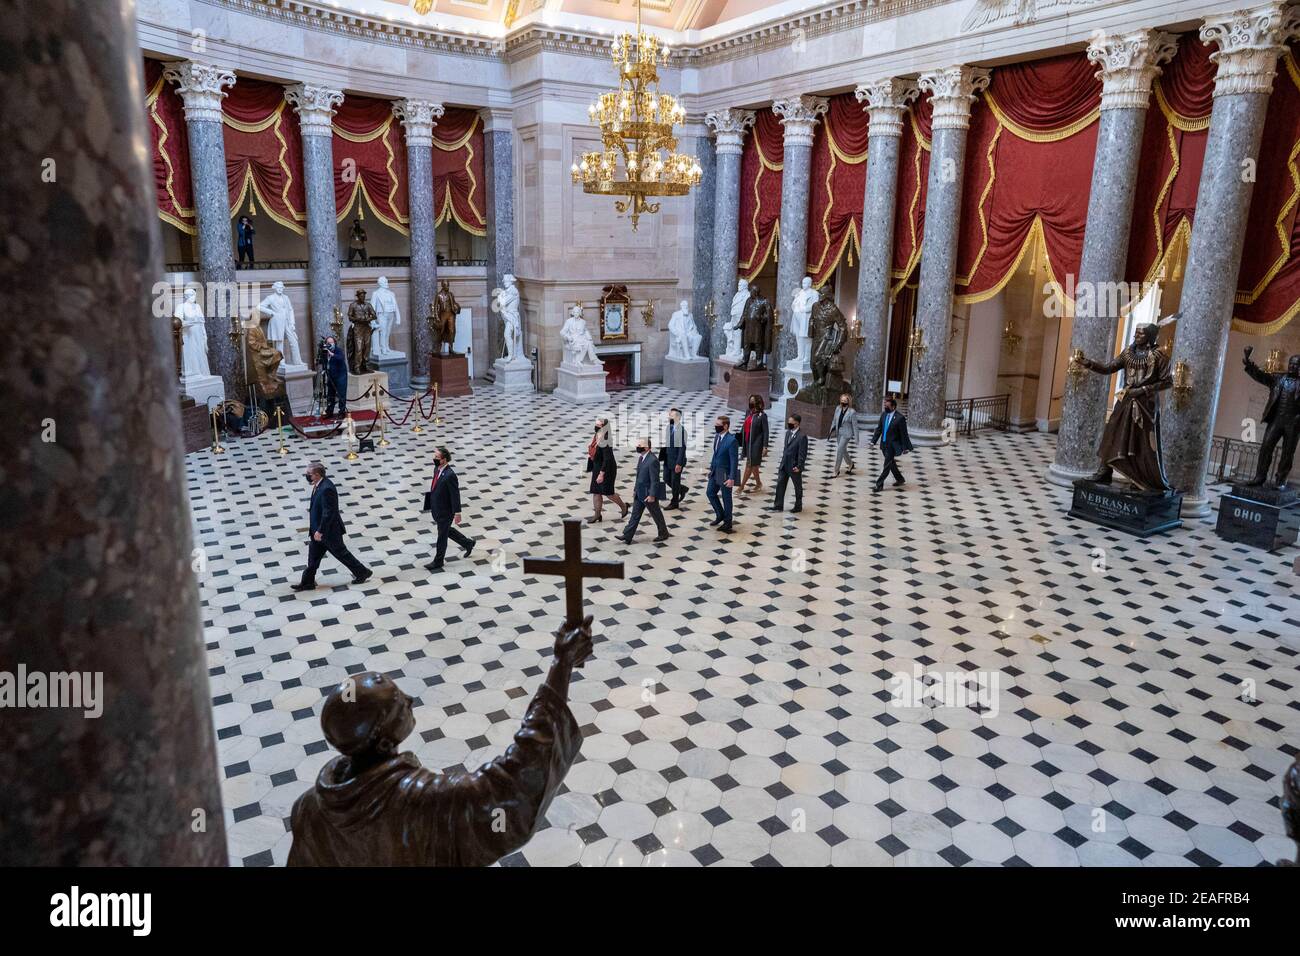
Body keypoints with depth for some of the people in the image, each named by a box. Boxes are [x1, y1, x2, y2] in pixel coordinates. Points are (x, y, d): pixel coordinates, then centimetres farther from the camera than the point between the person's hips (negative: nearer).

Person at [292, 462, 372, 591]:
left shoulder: (326, 489, -29)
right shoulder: (318, 485, 1)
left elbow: (328, 512, -28)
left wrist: (320, 531, -24)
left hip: (329, 531, -9)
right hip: (319, 529, 9)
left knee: (341, 553, 6)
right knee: (313, 556, 15)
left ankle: (363, 573, 20)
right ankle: (307, 582, 26)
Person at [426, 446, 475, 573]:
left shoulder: (450, 475, -28)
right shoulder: (437, 469, -1)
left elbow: (455, 495, -22)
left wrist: (457, 513, -17)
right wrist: (432, 506, 18)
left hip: (445, 511, -9)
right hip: (436, 509, 9)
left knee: (442, 536, 9)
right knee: (447, 531, 25)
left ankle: (438, 562, 25)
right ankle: (468, 543, 43)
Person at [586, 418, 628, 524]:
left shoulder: (604, 441, -25)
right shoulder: (596, 437, 2)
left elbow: (607, 459, -26)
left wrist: (601, 474, -25)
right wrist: (590, 454, 5)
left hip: (606, 470, -9)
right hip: (597, 468, 9)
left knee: (608, 492, 4)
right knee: (595, 492, 10)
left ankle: (624, 507, 26)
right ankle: (597, 514, 20)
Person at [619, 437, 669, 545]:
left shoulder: (652, 461, -25)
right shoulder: (641, 458, 4)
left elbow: (655, 480, -23)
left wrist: (652, 495, -22)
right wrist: (635, 490, 17)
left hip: (648, 494, -9)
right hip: (639, 494, 9)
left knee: (656, 515, 10)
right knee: (635, 515, 11)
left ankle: (663, 534, 28)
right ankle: (627, 536, 14)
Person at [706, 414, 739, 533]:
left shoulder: (732, 440, -21)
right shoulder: (717, 437, 4)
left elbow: (734, 460, -21)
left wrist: (732, 478, -23)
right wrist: (711, 468, 17)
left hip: (725, 474, -8)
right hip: (715, 472, 8)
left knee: (726, 498, 6)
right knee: (710, 492, 14)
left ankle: (727, 522, 23)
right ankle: (720, 515, 34)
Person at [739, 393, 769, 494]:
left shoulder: (762, 415, -12)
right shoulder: (748, 412, 6)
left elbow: (765, 431, -11)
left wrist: (765, 446, -14)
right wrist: (739, 439, 15)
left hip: (756, 443, -7)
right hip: (747, 442, 7)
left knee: (749, 465, -2)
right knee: (753, 465, 17)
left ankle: (742, 487, 2)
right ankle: (758, 483, 32)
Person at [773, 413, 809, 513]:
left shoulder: (802, 436, -20)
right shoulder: (788, 432, 5)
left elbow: (802, 453, -19)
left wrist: (799, 466, -20)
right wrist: (783, 461, 15)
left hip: (794, 466, -7)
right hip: (784, 464, 7)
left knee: (798, 486, 11)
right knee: (780, 484, 8)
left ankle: (798, 506, 25)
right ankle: (778, 505, 17)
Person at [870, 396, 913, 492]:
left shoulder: (900, 418, -17)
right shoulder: (883, 414, 1)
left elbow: (904, 434, -12)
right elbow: (879, 429, 8)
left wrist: (905, 448, -9)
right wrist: (873, 441, 3)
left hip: (892, 445, -7)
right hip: (884, 444, 7)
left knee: (887, 465, -4)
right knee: (891, 463, 20)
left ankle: (879, 484, 0)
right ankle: (899, 479, 38)